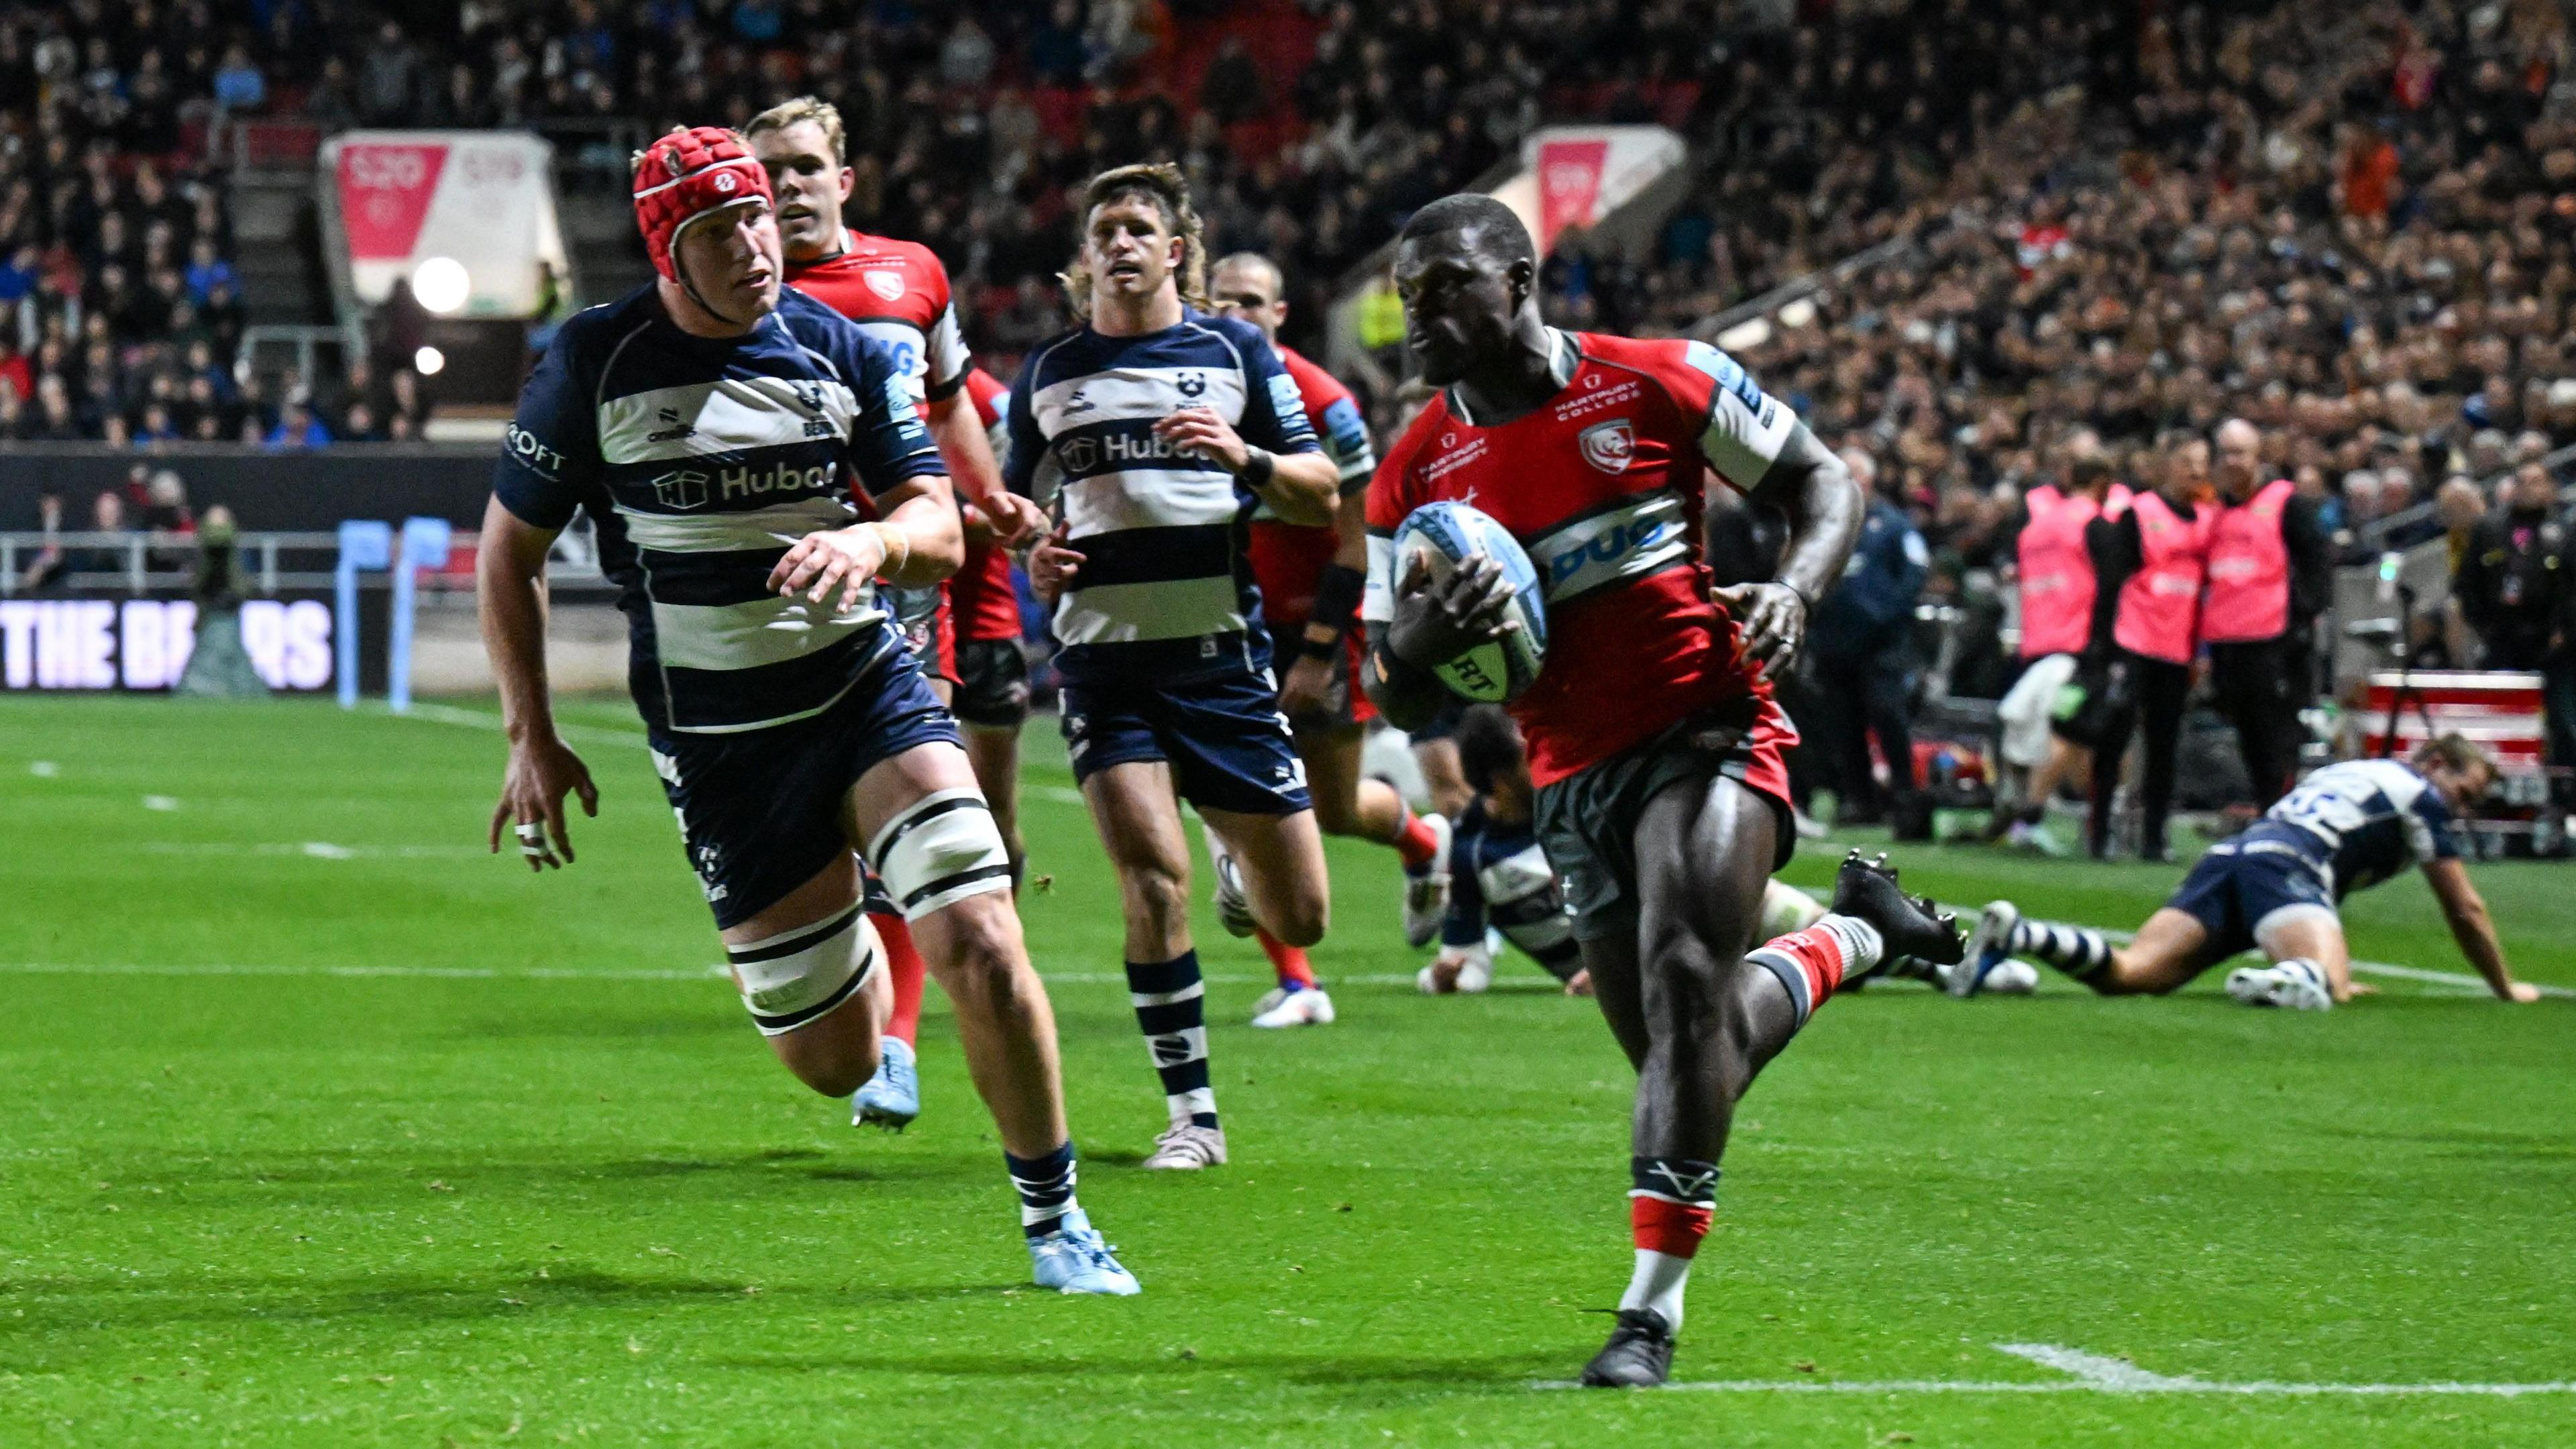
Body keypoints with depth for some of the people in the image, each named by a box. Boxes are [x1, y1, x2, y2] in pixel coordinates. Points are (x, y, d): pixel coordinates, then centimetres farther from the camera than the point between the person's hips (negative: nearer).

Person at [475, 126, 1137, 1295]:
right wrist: (533, 739, -2)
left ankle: (1053, 1220, -2)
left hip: (865, 689, 1)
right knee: (834, 1063, 0)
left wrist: (871, 541, -25)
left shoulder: (842, 350, -2)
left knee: (980, 945, -20)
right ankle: (831, 942, 38)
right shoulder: (594, 364, -7)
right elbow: (508, 553, 3)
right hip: (717, 747, -1)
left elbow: (941, 530, -2)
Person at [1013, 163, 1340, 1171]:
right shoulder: (1047, 375, 10)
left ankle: (1235, 884, 39)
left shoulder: (1238, 352, 5)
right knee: (1153, 879, -19)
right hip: (1104, 660, 0)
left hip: (1223, 656, 0)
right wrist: (1032, 559, 0)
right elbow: (1014, 508, 22)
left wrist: (1247, 458, -15)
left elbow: (1322, 496, 5)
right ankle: (1191, 1115, -7)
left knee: (1298, 917, 1)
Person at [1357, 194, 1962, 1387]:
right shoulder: (1414, 474, 6)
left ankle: (1652, 1310, -21)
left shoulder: (1658, 384, -3)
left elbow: (1825, 486, 7)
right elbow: (1395, 698, 8)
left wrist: (1794, 590, -13)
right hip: (1576, 781, 4)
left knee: (1685, 980, -24)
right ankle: (1851, 930, 38)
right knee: (1690, 1060, 6)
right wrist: (1419, 638, -15)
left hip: (1709, 730, -4)